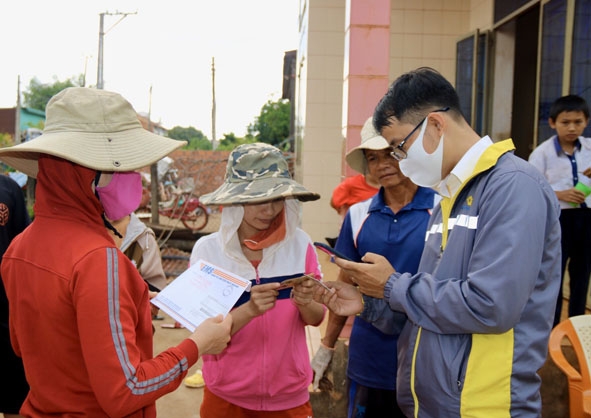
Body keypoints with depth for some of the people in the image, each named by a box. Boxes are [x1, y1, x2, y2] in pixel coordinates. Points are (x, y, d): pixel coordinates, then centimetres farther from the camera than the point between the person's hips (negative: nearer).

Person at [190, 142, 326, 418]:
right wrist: (249, 310, -30)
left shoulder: (299, 243, -10)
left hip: (289, 393, 2)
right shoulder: (207, 250, -15)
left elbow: (316, 318, -1)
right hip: (226, 395, -1)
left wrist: (305, 303, -22)